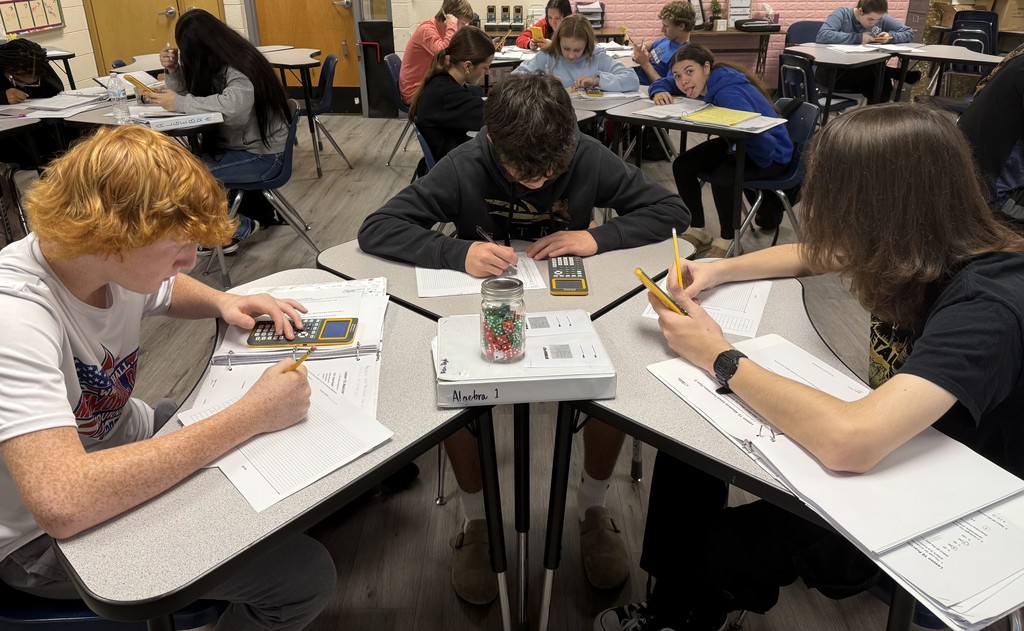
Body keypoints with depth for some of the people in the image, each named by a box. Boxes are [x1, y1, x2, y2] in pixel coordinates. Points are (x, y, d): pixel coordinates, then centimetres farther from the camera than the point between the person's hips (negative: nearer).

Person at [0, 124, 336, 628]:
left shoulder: (113, 261, -10)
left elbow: (166, 292, 15)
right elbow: (61, 504, -44)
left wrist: (222, 301, -8)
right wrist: (252, 415, -39)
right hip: (46, 537, -7)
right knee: (302, 574, -17)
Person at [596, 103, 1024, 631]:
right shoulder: (921, 249, -10)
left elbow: (848, 442, -45)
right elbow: (809, 256, 12)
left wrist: (719, 357, -31)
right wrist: (718, 270, -5)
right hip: (887, 434, 7)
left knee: (722, 548, -13)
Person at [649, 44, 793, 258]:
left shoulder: (729, 93, -34)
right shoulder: (704, 84, -7)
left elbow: (758, 138, -43)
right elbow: (663, 83, 9)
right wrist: (659, 93, -14)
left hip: (771, 153, -9)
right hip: (736, 143, 9)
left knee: (722, 177, -34)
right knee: (682, 166, -3)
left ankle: (727, 241, -9)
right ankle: (697, 232, 11)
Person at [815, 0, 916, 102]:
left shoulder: (882, 19, 4)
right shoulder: (842, 14, -9)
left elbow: (908, 32, 11)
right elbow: (822, 36, -27)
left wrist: (890, 36, -11)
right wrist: (858, 37, -23)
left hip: (863, 71, 5)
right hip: (833, 71, -4)